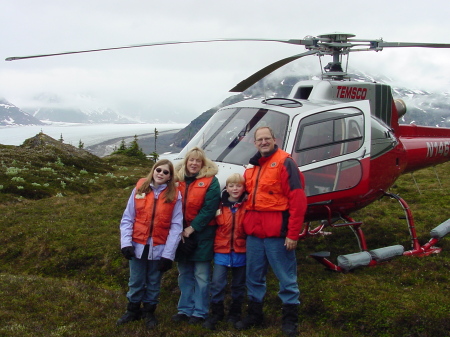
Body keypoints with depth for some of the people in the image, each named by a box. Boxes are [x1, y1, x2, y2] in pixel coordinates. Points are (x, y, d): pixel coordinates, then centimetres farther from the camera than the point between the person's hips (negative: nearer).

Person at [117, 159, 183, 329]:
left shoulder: (175, 195, -5)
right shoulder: (140, 189, -2)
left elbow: (176, 226, -8)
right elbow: (127, 218, -1)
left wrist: (168, 254, -12)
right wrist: (126, 243, -11)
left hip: (159, 249, -1)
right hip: (138, 246, 1)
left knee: (154, 283, 14)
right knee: (136, 282, 13)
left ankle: (149, 312, 33)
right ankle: (133, 310, 32)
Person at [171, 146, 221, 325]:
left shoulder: (210, 181, -5)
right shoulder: (178, 180, 8)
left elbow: (209, 209, -12)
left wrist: (191, 228, -14)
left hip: (202, 234, -4)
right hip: (181, 234, 5)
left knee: (201, 276, 1)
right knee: (184, 274, 11)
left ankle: (200, 312, 8)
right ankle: (185, 309, 20)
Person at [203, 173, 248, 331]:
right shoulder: (220, 206, 2)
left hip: (240, 251, -1)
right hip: (222, 251, 1)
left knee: (238, 285, 13)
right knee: (217, 283, -4)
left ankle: (235, 313, 29)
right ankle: (216, 313, 12)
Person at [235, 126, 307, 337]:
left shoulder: (285, 163, -7)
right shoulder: (252, 168, 16)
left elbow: (297, 200, -13)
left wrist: (293, 233, -16)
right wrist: (246, 225, 11)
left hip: (277, 232, -7)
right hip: (254, 232, 7)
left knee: (286, 278, 2)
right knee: (254, 277, 15)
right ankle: (254, 315, 29)